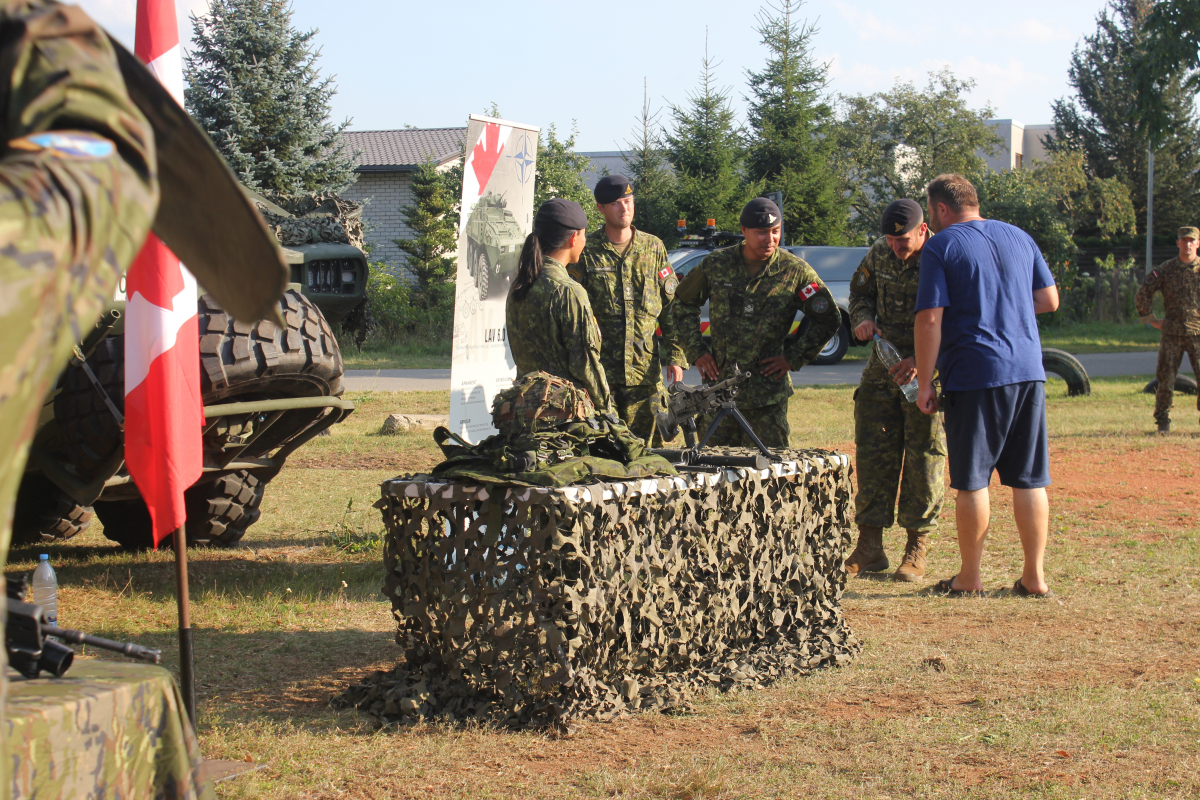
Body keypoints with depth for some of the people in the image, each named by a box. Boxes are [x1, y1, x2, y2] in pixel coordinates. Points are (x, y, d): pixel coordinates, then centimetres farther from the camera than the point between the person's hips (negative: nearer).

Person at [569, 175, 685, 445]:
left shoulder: (653, 248, 10)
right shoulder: (586, 252, 2)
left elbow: (672, 306, 12)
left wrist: (676, 356, 6)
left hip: (645, 366, 2)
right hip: (599, 363, -2)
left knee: (644, 442, 4)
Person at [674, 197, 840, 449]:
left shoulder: (796, 271, -2)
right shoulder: (717, 265, 3)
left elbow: (829, 319, 7)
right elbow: (683, 301, 17)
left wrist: (793, 358, 1)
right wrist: (696, 350, 8)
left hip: (767, 392, -2)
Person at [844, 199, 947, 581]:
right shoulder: (879, 254, 3)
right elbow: (860, 290, 21)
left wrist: (921, 361, -27)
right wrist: (862, 319, -2)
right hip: (882, 368, 5)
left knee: (924, 459, -1)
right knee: (873, 455, 5)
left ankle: (916, 550, 8)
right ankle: (869, 548, 11)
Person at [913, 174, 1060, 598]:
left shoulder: (940, 247, -4)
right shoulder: (1019, 237, 13)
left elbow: (930, 319, -10)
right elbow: (1049, 299, 16)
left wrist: (924, 383, -5)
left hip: (974, 375, -5)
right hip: (1028, 371, 5)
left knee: (972, 481, 3)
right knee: (1029, 479, 9)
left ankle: (970, 578, 11)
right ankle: (1035, 576, 12)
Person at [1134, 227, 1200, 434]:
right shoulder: (1166, 269, 3)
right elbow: (1141, 296, 8)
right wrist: (1152, 320, 5)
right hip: (1172, 333, 0)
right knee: (1166, 380, 0)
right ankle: (1163, 422, 10)